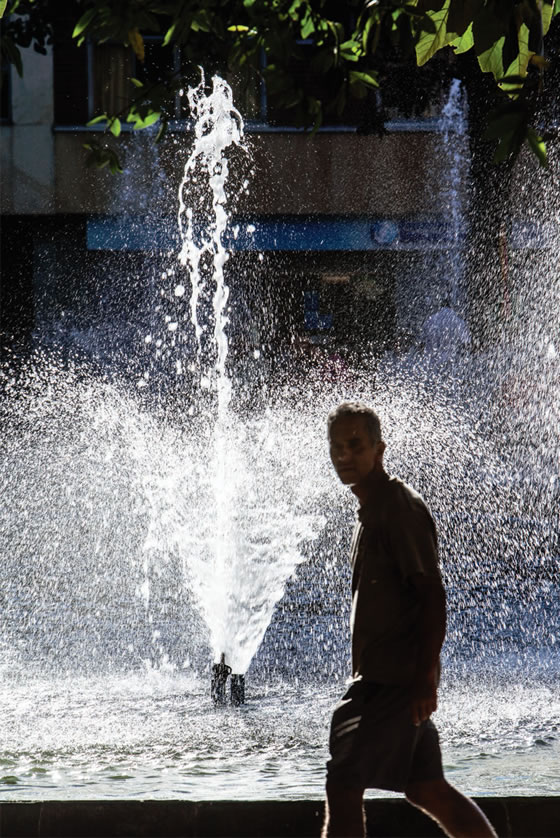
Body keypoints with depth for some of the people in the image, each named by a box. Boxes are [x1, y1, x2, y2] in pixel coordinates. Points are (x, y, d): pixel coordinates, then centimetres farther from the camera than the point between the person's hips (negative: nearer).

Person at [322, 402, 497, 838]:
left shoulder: (400, 507, -12)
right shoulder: (372, 508, 18)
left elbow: (432, 594, -18)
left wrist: (424, 678, -23)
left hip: (395, 679, -10)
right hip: (382, 677, 10)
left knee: (343, 784, -12)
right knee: (426, 788, 12)